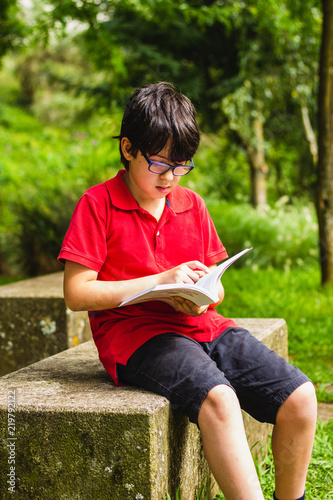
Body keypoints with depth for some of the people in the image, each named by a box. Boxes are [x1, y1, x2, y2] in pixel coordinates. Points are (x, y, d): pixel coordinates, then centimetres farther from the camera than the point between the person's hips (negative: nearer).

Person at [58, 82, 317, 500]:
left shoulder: (191, 205, 16)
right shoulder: (99, 204, -1)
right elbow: (76, 293, -8)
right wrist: (161, 282, -13)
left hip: (202, 325, 6)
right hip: (134, 332, -5)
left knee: (298, 396, -14)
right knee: (218, 398, -35)